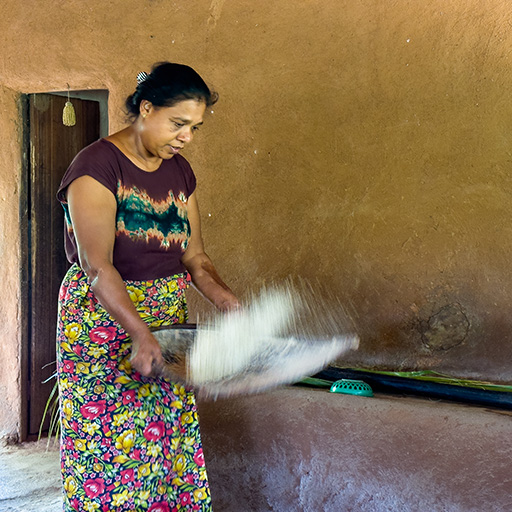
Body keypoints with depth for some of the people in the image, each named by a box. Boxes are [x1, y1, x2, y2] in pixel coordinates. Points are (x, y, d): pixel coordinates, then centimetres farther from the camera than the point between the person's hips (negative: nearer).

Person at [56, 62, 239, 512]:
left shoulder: (180, 172, 9)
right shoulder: (97, 166, -14)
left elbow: (194, 257, 9)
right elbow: (96, 265, -23)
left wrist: (226, 301, -11)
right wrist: (140, 335, -34)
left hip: (168, 319, 7)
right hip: (103, 320, -6)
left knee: (172, 445, 7)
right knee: (108, 448, -4)